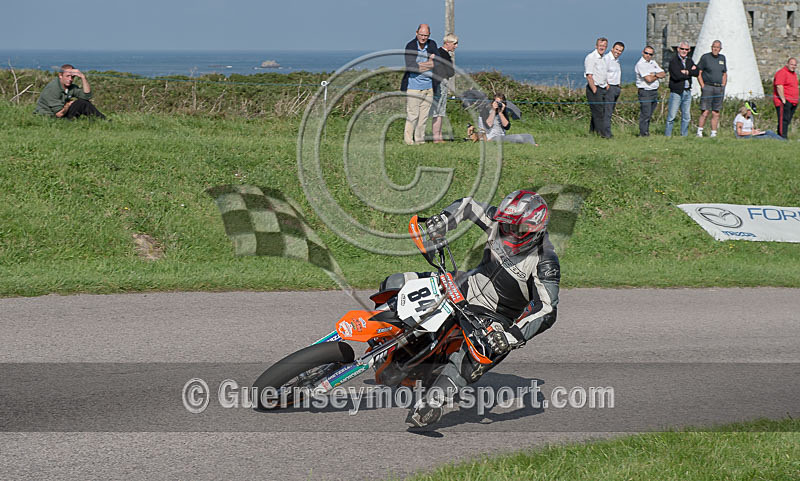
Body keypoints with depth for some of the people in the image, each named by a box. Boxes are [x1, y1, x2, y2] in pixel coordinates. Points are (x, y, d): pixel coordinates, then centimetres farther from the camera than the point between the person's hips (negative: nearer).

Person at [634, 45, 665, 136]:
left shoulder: (653, 62, 15)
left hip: (654, 91, 7)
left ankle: (646, 132, 15)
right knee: (645, 114, -8)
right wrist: (658, 76, -1)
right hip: (645, 92, -7)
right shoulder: (640, 64, -10)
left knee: (649, 114, 10)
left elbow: (663, 74, 10)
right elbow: (649, 79, -19)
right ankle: (643, 133, -4)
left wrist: (654, 74, -9)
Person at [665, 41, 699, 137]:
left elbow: (696, 72, 1)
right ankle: (667, 135, -2)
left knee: (686, 116, 10)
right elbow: (676, 76, -18)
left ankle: (684, 135, 17)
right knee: (671, 116, -6)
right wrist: (690, 72, -7)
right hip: (676, 92, -6)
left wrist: (687, 72, -14)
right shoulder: (673, 61, -7)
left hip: (687, 92, 6)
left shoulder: (689, 60, 13)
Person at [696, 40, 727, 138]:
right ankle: (699, 132, -5)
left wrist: (723, 87, 9)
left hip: (719, 88, 4)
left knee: (716, 113, 3)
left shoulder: (722, 58, 14)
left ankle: (713, 133, 7)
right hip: (707, 87, -4)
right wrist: (703, 87, -9)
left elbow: (725, 74, 21)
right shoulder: (705, 57, 0)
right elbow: (698, 73, -1)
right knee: (705, 112, -11)